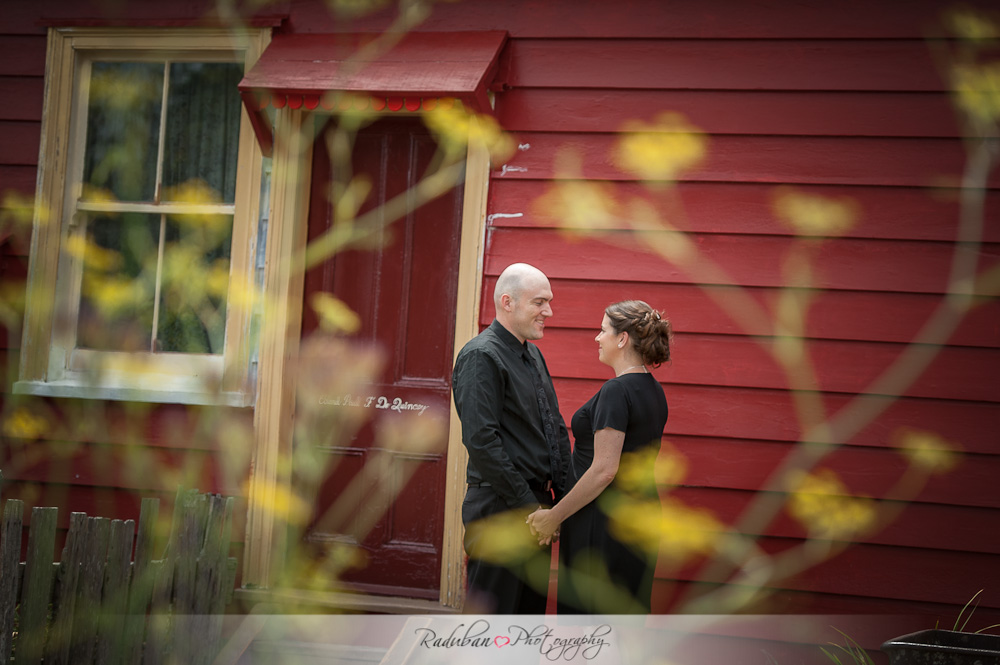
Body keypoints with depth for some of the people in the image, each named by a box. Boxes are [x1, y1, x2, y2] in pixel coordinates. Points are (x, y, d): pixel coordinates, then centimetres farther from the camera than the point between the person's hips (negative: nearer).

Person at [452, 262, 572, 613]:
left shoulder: (534, 356, 17)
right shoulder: (481, 357, -12)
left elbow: (556, 428, 20)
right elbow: (481, 441, -19)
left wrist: (565, 495, 8)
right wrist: (527, 505, -18)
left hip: (535, 508, 9)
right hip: (500, 510, -9)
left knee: (532, 608, 13)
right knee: (492, 611, -6)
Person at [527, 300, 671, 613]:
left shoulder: (617, 390, -17)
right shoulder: (653, 390, 12)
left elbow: (604, 470, -23)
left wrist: (554, 516, -15)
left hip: (605, 518, -9)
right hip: (640, 512, 9)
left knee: (587, 611, -3)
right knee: (627, 612, 13)